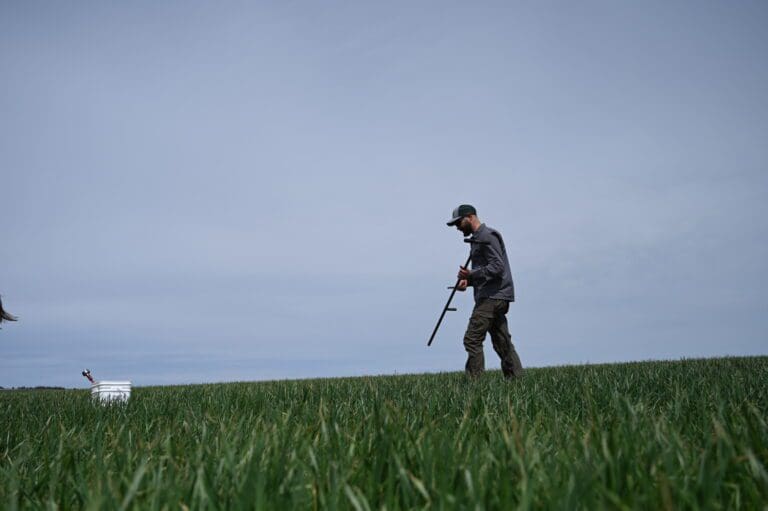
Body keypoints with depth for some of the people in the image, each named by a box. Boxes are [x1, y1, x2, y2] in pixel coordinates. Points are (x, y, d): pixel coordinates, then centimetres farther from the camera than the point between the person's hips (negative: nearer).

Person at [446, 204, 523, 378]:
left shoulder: (487, 236, -9)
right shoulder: (478, 238, 23)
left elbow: (497, 266, -18)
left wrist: (472, 274, -25)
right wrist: (468, 280, 12)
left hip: (492, 297, -11)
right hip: (492, 297, 11)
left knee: (472, 339, -13)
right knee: (502, 342, 10)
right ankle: (517, 379, 11)